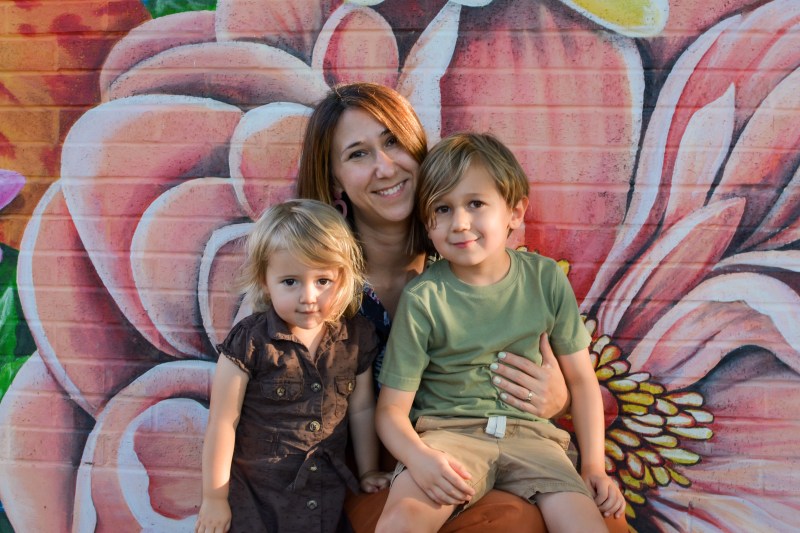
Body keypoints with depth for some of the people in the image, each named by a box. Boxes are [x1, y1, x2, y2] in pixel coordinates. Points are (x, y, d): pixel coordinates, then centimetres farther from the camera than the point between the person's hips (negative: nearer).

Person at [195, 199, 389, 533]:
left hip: (327, 493, 3)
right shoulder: (250, 342, -17)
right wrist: (214, 497, -7)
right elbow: (223, 423, -12)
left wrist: (369, 471, 15)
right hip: (254, 496, -3)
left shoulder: (356, 338, -6)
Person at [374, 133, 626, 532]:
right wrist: (419, 458, -27)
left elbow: (581, 378, 9)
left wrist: (594, 466, 2)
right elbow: (392, 408, -6)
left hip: (527, 431, 3)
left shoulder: (546, 279, 0)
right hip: (446, 430, -2)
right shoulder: (423, 298, -8)